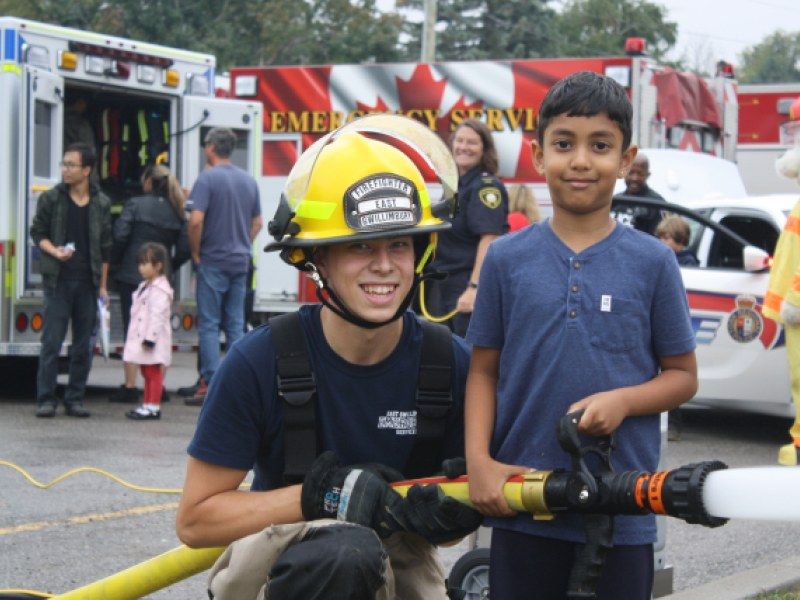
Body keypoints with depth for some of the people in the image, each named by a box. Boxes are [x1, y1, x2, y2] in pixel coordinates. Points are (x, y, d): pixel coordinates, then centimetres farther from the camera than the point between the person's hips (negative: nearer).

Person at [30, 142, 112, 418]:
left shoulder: (101, 203, 5)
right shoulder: (50, 198, 1)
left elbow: (105, 247, 10)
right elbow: (37, 232, 7)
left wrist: (102, 285, 9)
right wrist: (54, 251, -13)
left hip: (88, 282, 2)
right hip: (58, 281, -2)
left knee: (83, 345, 5)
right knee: (51, 341, -5)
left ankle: (75, 398, 12)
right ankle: (46, 399, 1)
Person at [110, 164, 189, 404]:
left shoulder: (135, 205, -6)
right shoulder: (177, 212, 5)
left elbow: (120, 235, -14)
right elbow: (184, 248, 1)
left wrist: (115, 261, 3)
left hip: (132, 276, -4)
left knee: (132, 330, 0)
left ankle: (130, 386, -2)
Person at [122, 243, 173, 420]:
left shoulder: (159, 290, -16)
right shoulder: (145, 286, 18)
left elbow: (157, 316, -22)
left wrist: (149, 338, -25)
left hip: (153, 340, -10)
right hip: (141, 338, 10)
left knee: (154, 373, -7)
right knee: (147, 374, 14)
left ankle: (153, 407, -6)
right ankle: (148, 404, 20)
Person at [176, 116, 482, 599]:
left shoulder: (452, 362, -9)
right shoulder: (261, 362, -17)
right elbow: (195, 520, -13)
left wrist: (441, 517, -19)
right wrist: (323, 495, -23)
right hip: (277, 549, -2)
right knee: (345, 550, -35)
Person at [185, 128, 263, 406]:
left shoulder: (208, 178, -10)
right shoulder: (249, 181, 10)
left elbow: (196, 220, -19)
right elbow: (257, 222, 16)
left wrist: (196, 252, -8)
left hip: (213, 261, -6)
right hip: (241, 261, 6)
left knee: (209, 325, -2)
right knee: (236, 325, 9)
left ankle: (211, 385, -5)